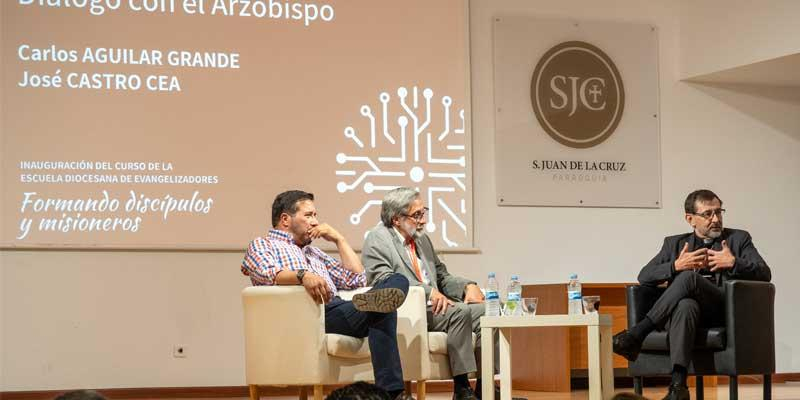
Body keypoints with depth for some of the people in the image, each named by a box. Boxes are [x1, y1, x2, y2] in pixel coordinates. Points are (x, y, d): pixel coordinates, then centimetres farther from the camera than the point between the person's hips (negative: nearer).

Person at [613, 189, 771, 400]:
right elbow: (644, 276, 12)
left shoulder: (739, 238, 20)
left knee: (689, 277, -33)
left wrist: (733, 263, -10)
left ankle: (637, 333, -33)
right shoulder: (675, 243, 24)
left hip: (724, 311, -1)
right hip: (686, 309, 1)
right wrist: (676, 266, -6)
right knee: (686, 305, -40)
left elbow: (764, 274, 7)